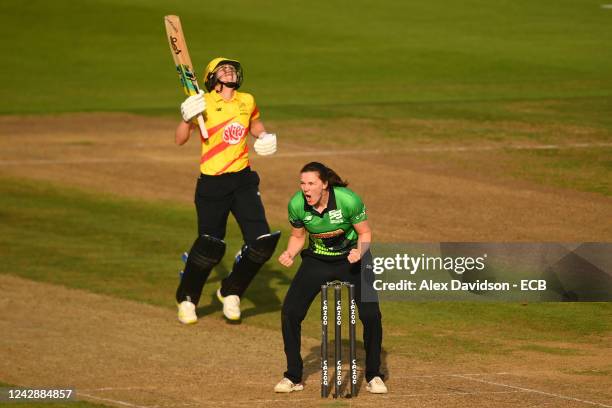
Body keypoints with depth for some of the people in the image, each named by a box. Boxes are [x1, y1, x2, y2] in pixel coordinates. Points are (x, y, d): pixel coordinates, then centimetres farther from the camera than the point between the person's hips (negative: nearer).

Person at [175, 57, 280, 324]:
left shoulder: (247, 101, 8)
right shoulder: (203, 103, -6)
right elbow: (180, 140, -12)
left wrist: (265, 138, 6)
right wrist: (188, 118, -31)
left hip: (243, 181, 4)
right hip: (211, 184, -4)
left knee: (262, 242, -7)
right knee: (210, 246, -7)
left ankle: (230, 292, 17)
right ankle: (186, 299, 19)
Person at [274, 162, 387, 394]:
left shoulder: (348, 201, -27)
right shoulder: (296, 205, -18)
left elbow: (365, 233, -13)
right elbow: (298, 236, 0)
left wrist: (360, 252, -33)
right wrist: (290, 254, -20)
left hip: (350, 259, -2)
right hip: (316, 261, 2)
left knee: (371, 315, -14)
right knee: (290, 312, -9)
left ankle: (373, 376, 8)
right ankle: (293, 377, 7)